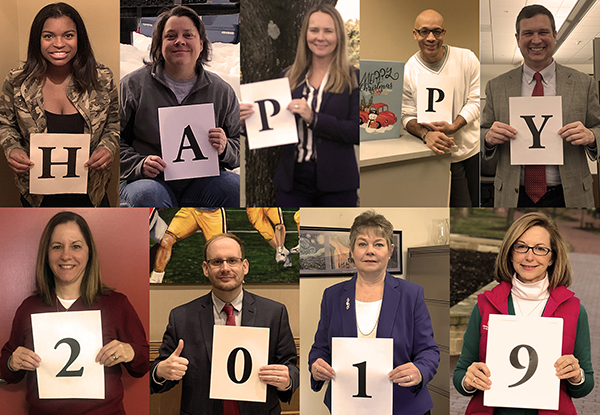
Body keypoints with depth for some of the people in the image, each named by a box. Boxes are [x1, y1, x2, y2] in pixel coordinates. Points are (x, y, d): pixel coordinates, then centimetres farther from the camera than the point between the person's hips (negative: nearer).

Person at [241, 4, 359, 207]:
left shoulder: (352, 79, -1)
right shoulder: (290, 77, 8)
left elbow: (356, 133, -11)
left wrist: (313, 118, -19)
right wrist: (248, 118, -9)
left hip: (336, 183, -2)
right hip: (293, 180, 2)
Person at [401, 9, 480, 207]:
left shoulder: (467, 59, -5)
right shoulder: (407, 72, -7)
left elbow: (476, 100, -4)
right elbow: (407, 116, -4)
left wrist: (453, 126, -19)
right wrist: (426, 134, -25)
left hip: (475, 147, 2)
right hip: (446, 153, -2)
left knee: (480, 204, 12)